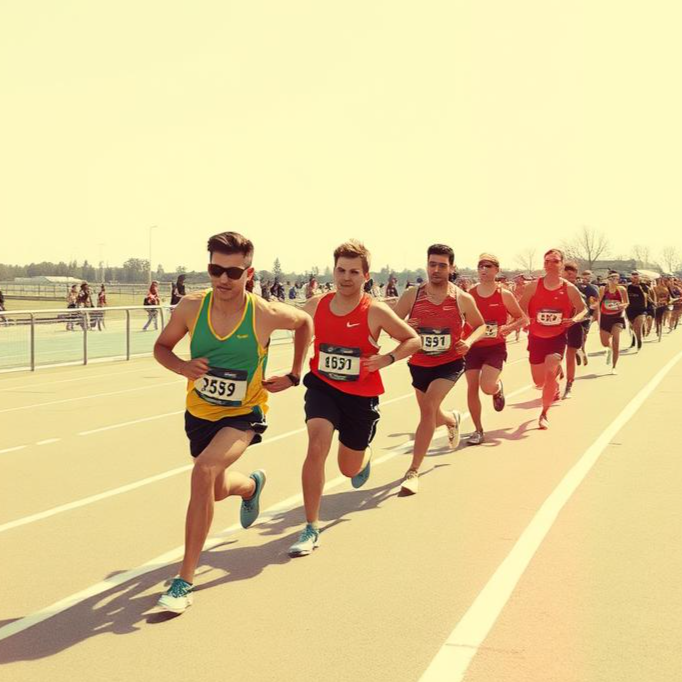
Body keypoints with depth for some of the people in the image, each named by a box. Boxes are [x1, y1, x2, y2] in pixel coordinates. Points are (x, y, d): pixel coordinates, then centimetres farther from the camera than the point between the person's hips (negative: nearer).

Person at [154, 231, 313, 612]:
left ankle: (186, 580, -20)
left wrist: (293, 376, -1)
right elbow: (162, 346, 1)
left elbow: (305, 323, 2)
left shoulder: (265, 315, -20)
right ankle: (252, 485, 63)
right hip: (200, 413, 4)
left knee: (204, 471, -30)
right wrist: (182, 367, -21)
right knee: (217, 489, 22)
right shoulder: (192, 307, -16)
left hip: (244, 414, -4)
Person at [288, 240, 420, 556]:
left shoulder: (375, 311, -14)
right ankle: (311, 529, -12)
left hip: (361, 396, -1)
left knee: (350, 469, 13)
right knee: (316, 449, -23)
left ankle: (364, 457, 55)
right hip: (322, 388, 1)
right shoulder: (316, 305, -5)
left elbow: (413, 340, -5)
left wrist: (386, 359, -20)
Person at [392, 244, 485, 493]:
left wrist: (469, 341, -14)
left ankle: (414, 471, -16)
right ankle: (453, 419, 59)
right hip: (419, 365, 3)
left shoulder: (463, 299, -9)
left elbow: (480, 325, 7)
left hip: (450, 363, -3)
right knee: (431, 415, 19)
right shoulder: (411, 296, -8)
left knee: (428, 407, -24)